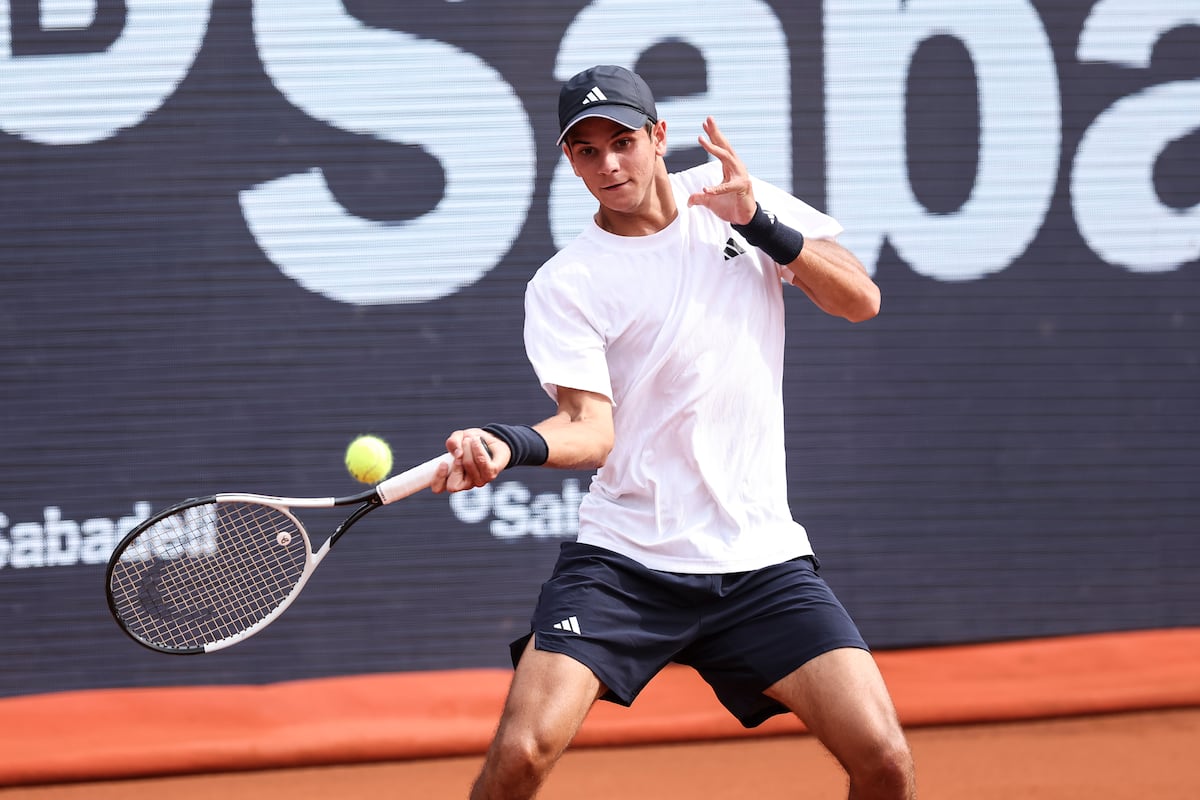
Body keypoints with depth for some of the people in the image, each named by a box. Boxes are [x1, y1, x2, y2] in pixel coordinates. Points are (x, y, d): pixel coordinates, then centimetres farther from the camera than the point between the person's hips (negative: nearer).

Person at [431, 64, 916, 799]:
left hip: (759, 559, 2)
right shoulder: (563, 287, -3)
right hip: (622, 563, -2)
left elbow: (862, 299, 4)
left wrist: (761, 223, -10)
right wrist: (508, 447, -33)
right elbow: (593, 429, -13)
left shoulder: (731, 197, 7)